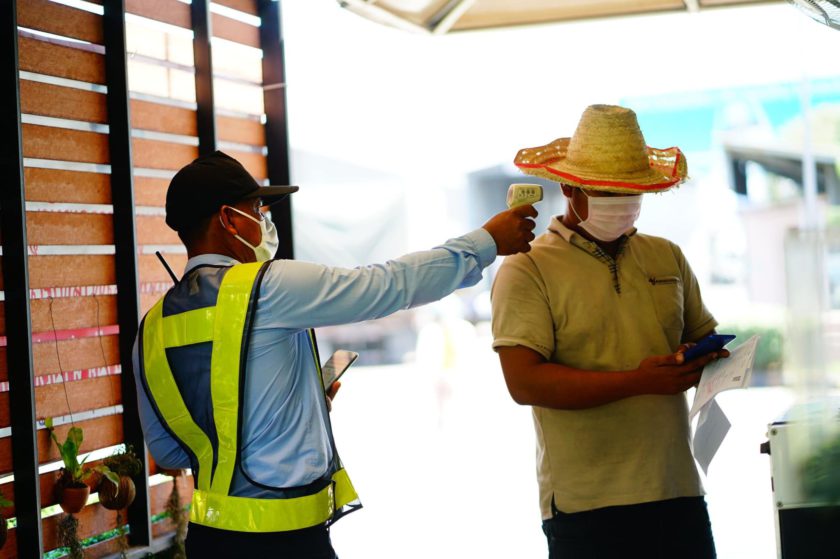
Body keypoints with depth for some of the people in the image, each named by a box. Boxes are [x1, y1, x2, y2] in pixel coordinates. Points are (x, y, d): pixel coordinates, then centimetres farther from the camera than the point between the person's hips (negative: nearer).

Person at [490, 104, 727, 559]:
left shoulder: (667, 257, 15)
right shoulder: (526, 272, -3)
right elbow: (524, 382, -13)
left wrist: (708, 358, -4)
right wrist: (640, 381, -18)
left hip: (679, 491, 5)